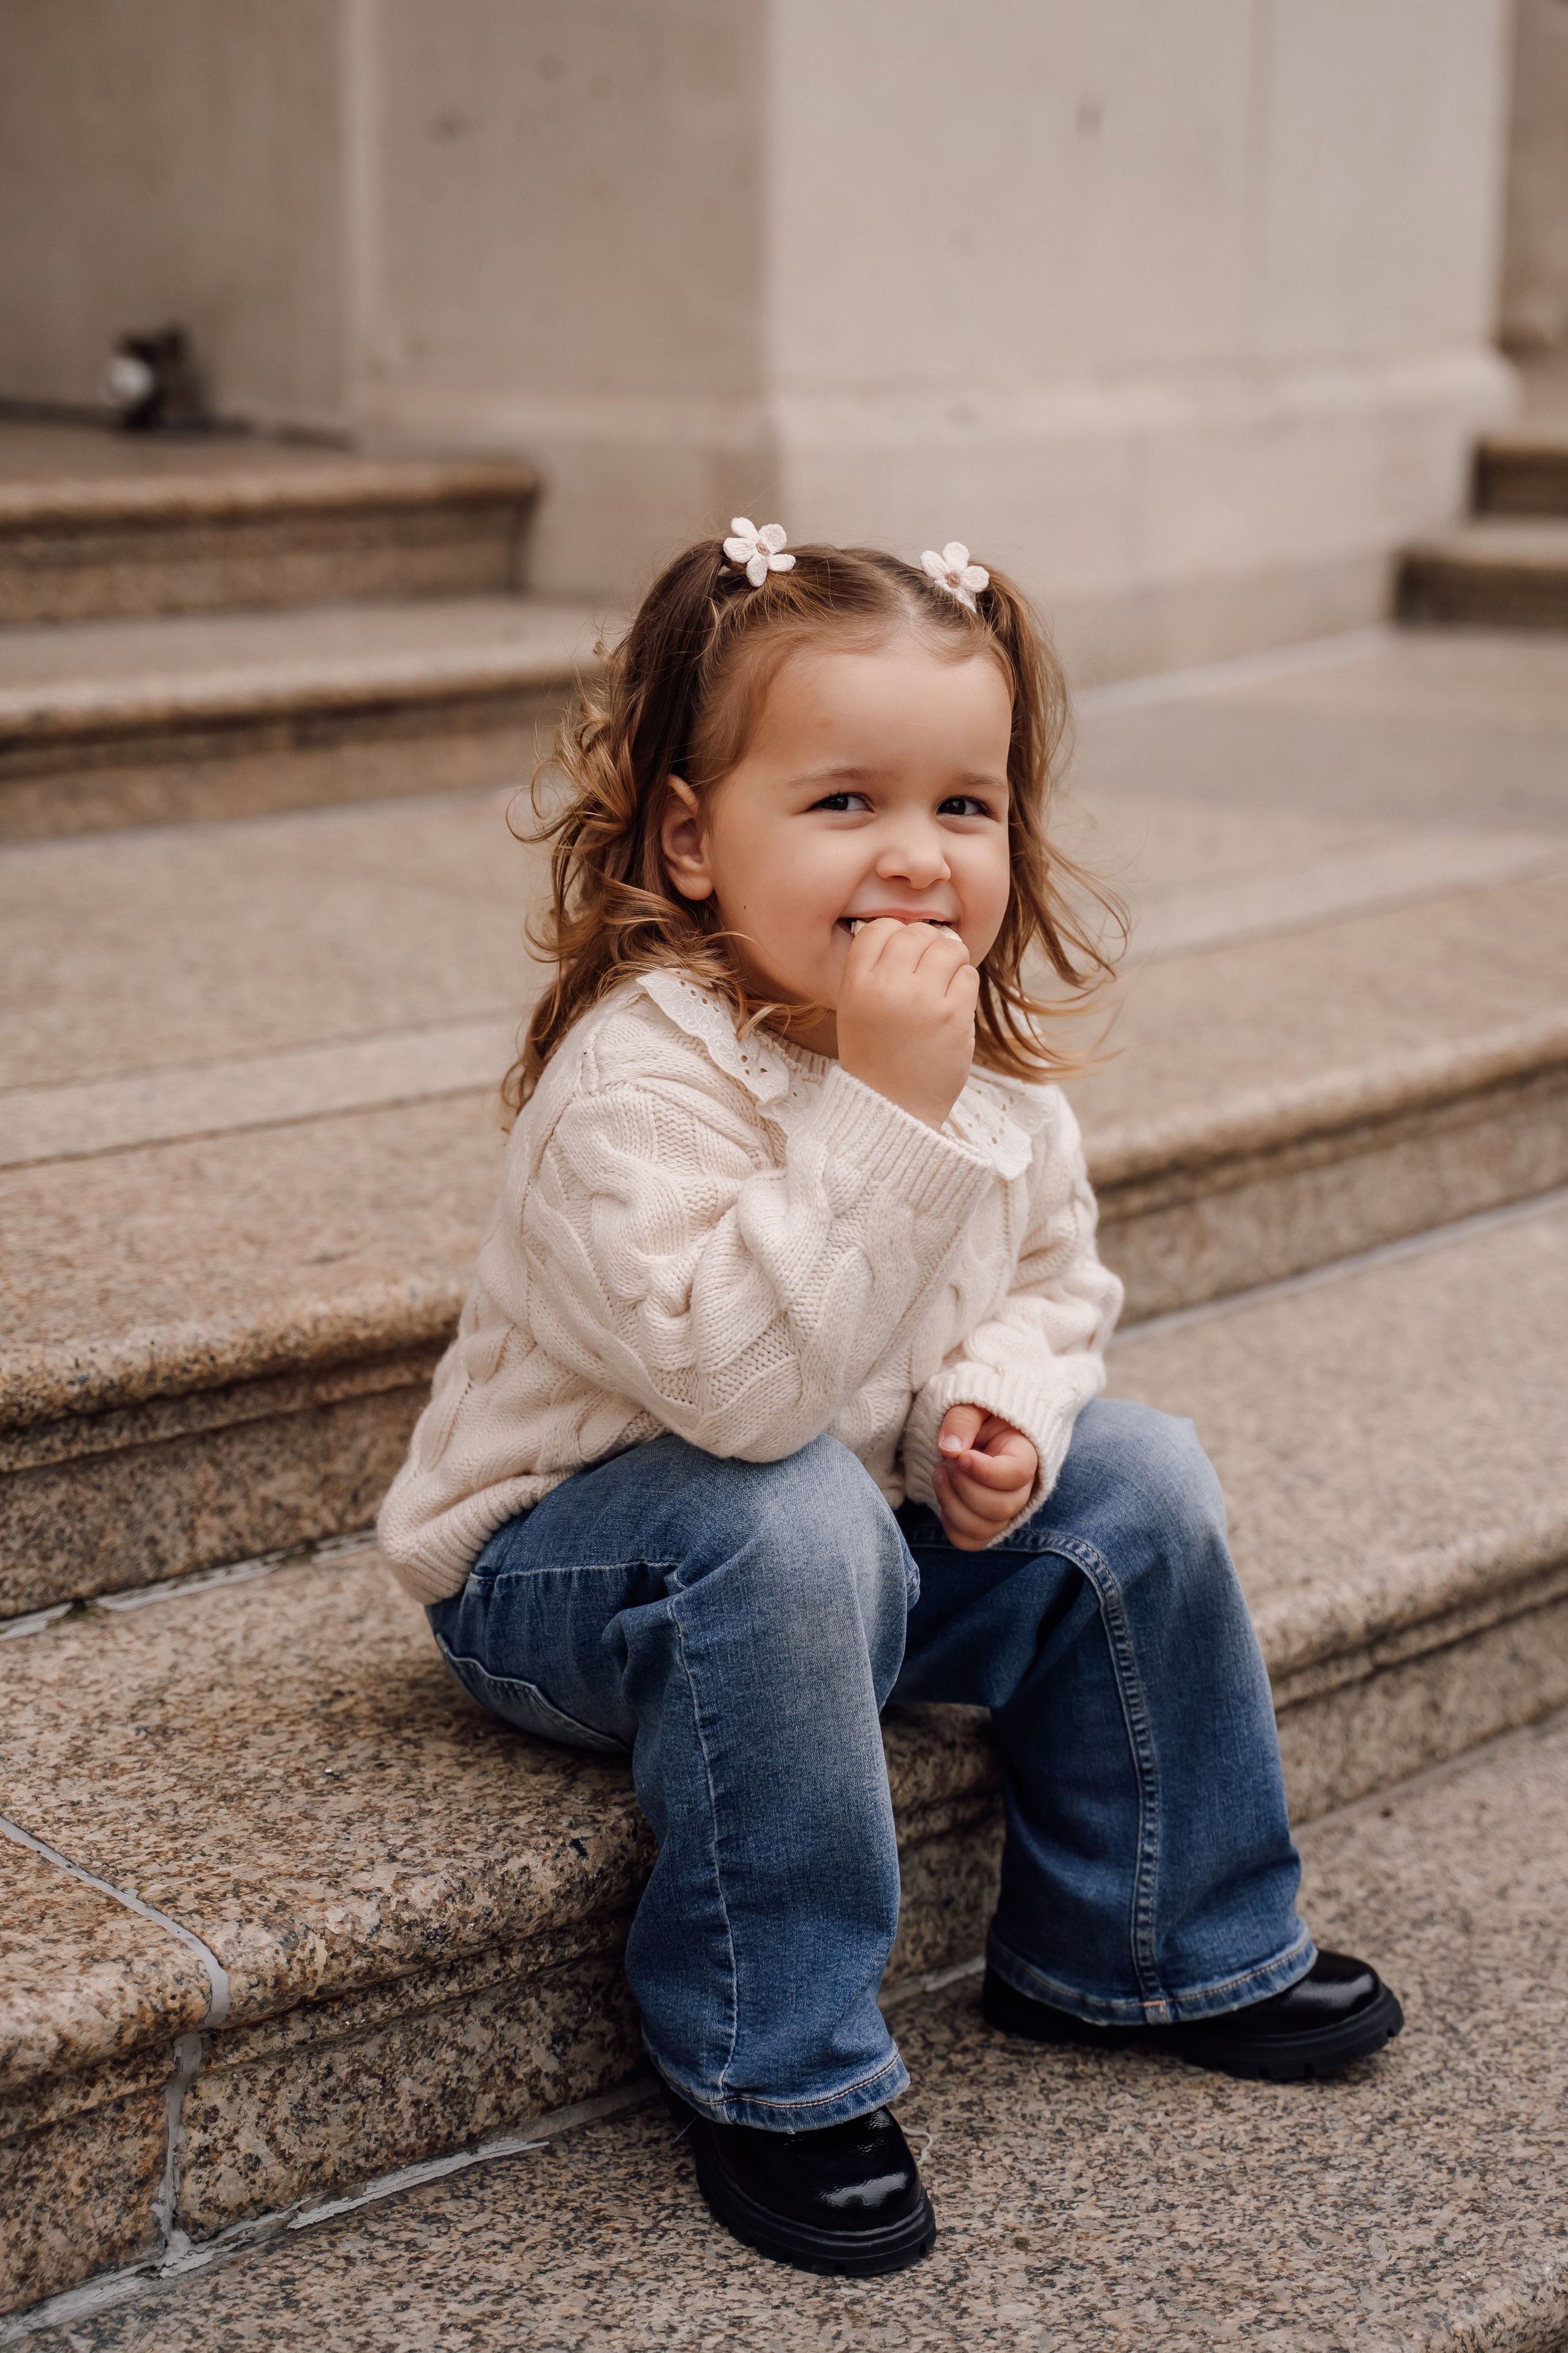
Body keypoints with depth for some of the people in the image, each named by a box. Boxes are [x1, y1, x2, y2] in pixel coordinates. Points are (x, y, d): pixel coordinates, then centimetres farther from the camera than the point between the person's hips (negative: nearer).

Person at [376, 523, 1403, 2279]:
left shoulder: (992, 1059, -6)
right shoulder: (640, 1077, -31)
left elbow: (1057, 1276, 10)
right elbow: (742, 1380, -41)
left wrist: (1004, 1409, -12)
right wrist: (885, 1106, -43)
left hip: (877, 1510, 8)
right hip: (558, 1566, -7)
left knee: (1135, 1478, -1)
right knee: (791, 1529, -36)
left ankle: (1146, 1943, 18)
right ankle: (773, 2070, -20)